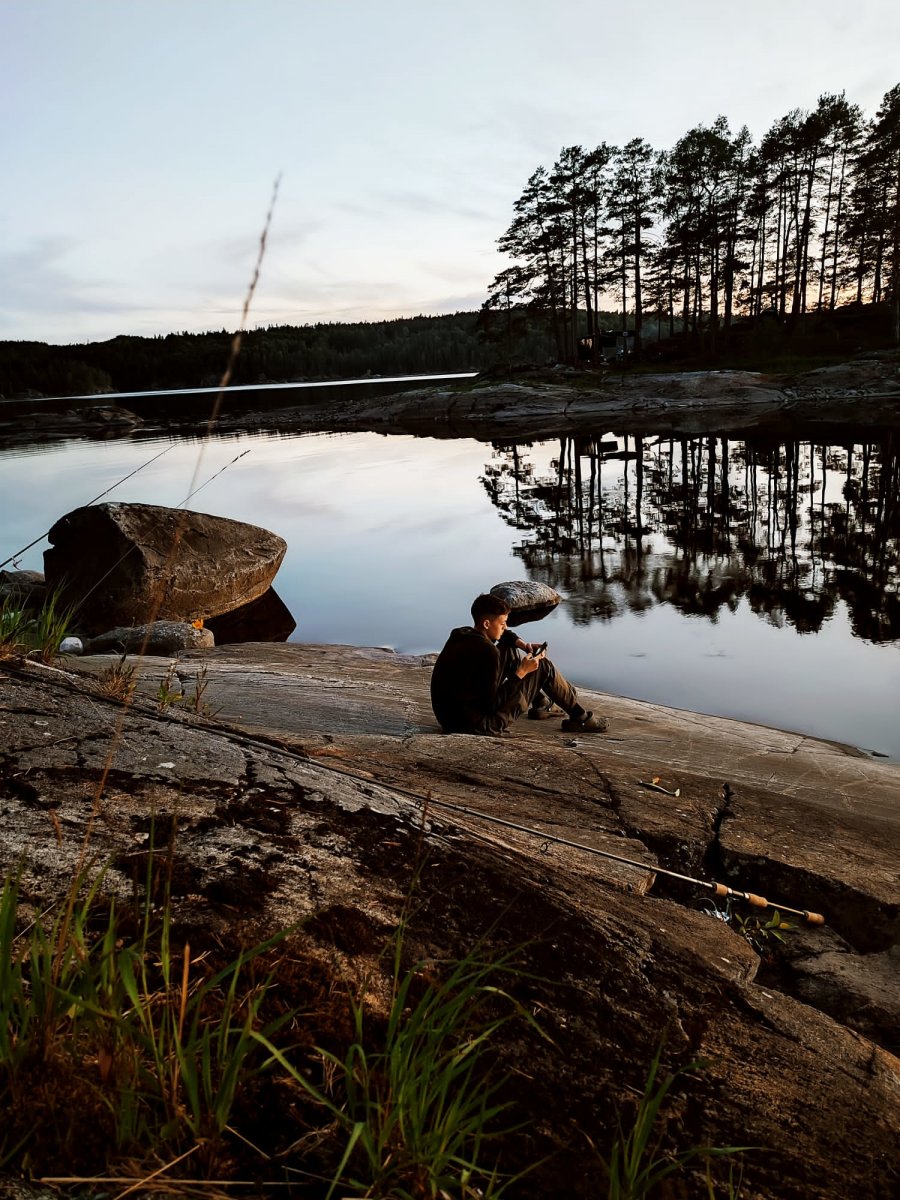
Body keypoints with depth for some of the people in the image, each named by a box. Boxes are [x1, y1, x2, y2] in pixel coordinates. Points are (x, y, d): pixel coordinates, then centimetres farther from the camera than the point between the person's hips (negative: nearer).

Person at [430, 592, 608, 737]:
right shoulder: (486, 652, -24)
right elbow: (493, 705, -21)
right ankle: (580, 718, 15)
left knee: (509, 653, 20)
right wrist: (522, 672, -14)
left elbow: (504, 635, 23)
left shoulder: (461, 634, 3)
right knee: (543, 667, 0)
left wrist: (523, 645, 7)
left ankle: (541, 703, 33)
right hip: (478, 724, -9)